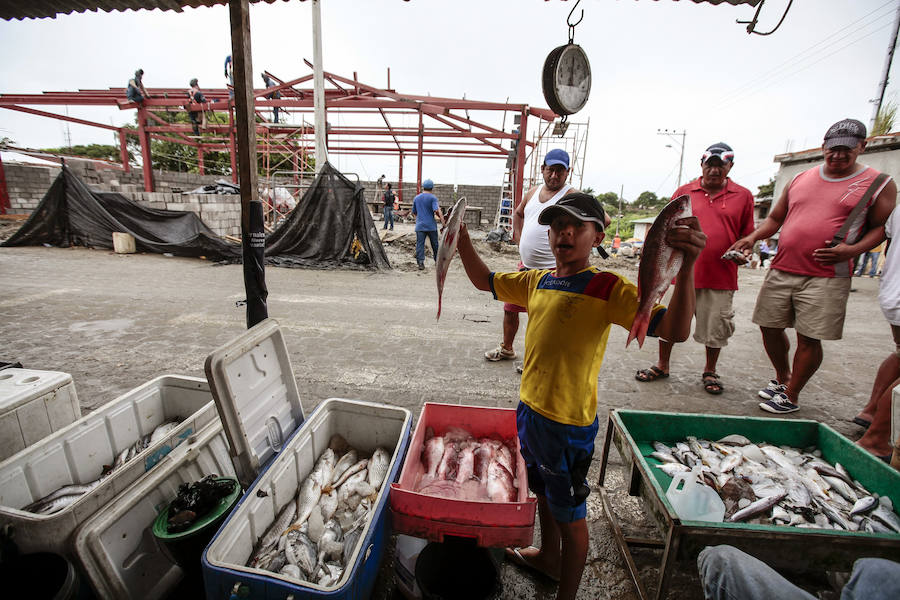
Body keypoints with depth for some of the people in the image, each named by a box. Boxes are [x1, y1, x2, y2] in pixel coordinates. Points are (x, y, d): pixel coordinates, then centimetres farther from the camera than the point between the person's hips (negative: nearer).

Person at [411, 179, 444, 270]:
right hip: (431, 225, -2)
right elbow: (437, 211, -17)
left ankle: (420, 263, -8)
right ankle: (438, 261, 21)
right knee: (435, 244, 11)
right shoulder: (433, 198, -4)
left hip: (419, 226, 2)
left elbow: (414, 213, 18)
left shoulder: (416, 198, 11)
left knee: (420, 244, 0)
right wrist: (442, 220, -13)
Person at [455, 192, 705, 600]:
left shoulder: (609, 288, -17)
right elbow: (485, 281, 14)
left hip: (569, 423, -6)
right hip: (529, 410, 7)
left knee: (569, 514, 16)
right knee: (543, 493, 30)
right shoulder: (537, 281, 1)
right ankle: (548, 556, 57)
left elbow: (675, 330, -26)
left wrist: (687, 266, -40)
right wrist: (461, 238, 6)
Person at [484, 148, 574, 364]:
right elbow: (518, 213, 29)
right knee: (510, 308, 16)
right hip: (525, 266, 7)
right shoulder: (533, 192, 10)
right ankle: (506, 348, 37)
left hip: (551, 271, -7)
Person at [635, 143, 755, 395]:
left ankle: (710, 371, 31)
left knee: (716, 327, 9)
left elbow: (747, 234, 12)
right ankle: (662, 366, 25)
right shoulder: (684, 192, 6)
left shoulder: (743, 196, 7)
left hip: (721, 278, 0)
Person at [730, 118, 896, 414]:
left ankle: (791, 395, 14)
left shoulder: (879, 184, 5)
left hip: (826, 277, -3)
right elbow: (775, 218, 18)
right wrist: (752, 238, 0)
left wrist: (851, 250, -14)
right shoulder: (800, 180, 14)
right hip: (781, 271, 4)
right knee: (769, 326, 7)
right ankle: (782, 377, 31)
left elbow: (881, 227, 5)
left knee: (809, 338, -2)